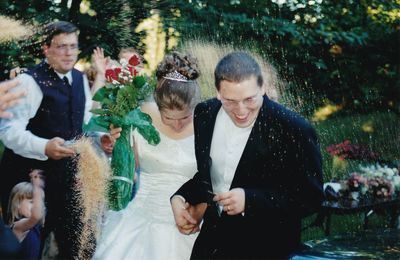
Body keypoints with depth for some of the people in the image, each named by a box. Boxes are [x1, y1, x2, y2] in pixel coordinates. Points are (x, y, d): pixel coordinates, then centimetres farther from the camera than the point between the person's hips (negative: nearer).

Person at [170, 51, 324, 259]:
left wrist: (250, 200, -26)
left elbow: (311, 197, -17)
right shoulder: (205, 114, -5)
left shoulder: (295, 130, -22)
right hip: (211, 239, 5)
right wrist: (180, 198, -9)